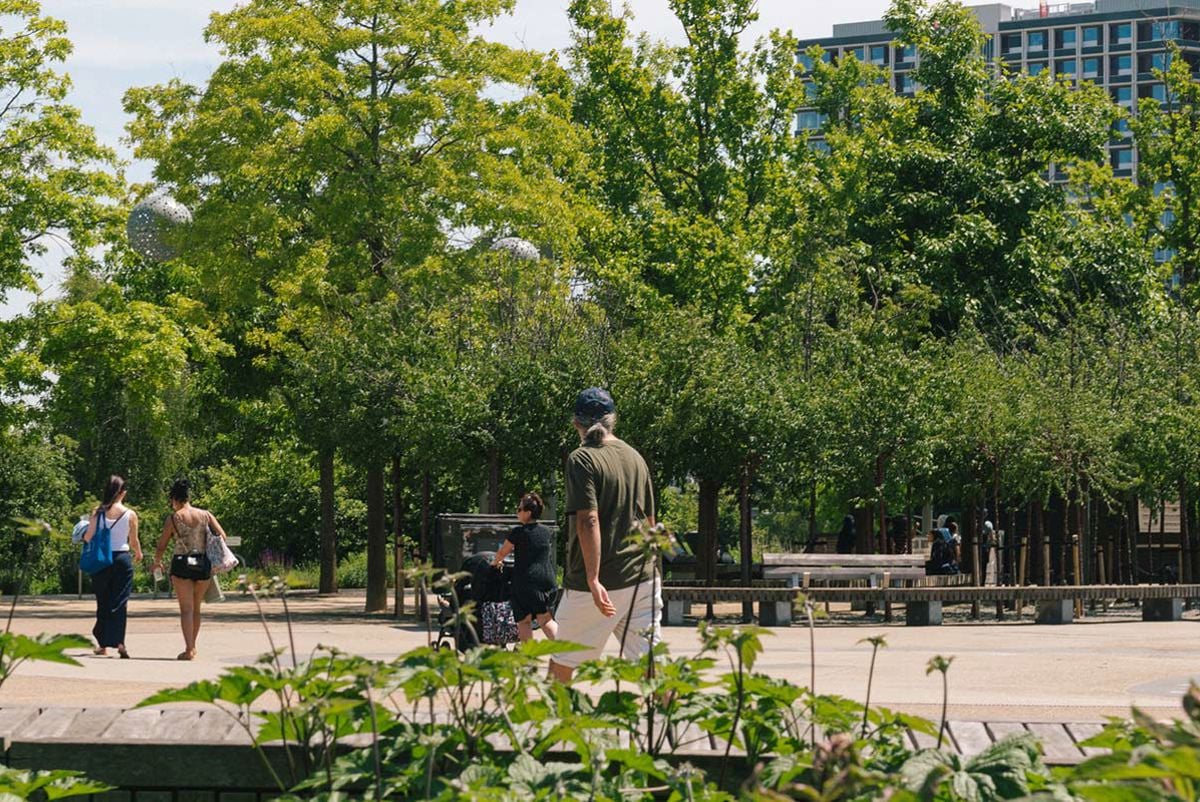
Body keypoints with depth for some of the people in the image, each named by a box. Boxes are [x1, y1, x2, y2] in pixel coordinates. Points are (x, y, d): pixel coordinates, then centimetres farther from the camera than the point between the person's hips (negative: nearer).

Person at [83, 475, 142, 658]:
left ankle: (103, 644, 18)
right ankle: (118, 641, -14)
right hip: (122, 558, -2)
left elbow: (88, 538, -6)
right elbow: (134, 542, 3)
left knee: (103, 602, 12)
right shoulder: (130, 514, -5)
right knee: (120, 602, 0)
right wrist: (139, 554, 24)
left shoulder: (98, 512, -3)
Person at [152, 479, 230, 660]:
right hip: (203, 564, 3)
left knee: (186, 609, -3)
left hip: (182, 564, -3)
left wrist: (157, 562, 20)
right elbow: (222, 536, 0)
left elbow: (161, 546, 1)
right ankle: (193, 647, 25)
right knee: (196, 608, 17)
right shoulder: (205, 515, 5)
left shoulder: (173, 519, -3)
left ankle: (189, 649, -15)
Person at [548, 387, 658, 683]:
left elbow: (589, 520, -18)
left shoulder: (582, 459, -8)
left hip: (598, 583, -5)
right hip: (642, 578, 5)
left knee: (563, 661, 9)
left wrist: (593, 580, -23)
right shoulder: (635, 457, 12)